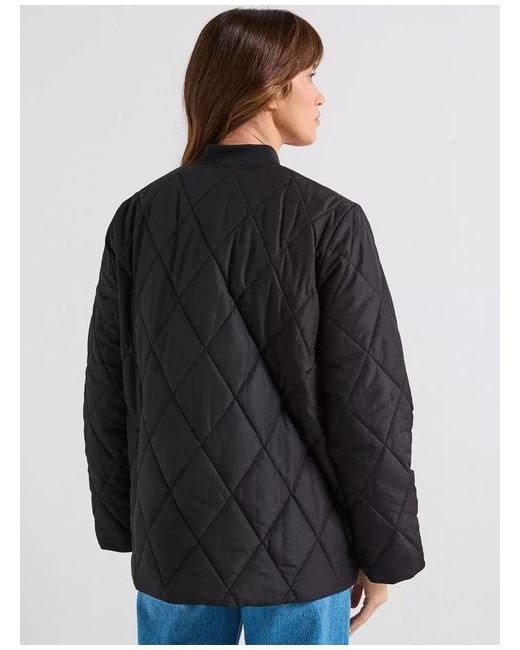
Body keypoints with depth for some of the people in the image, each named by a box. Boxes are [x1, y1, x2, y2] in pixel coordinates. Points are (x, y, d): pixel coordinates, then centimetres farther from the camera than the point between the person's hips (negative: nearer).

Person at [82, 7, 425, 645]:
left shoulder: (139, 217, -4)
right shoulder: (328, 221, -13)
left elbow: (109, 391, 0)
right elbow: (370, 400, -13)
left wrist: (123, 524, 12)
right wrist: (385, 553, -1)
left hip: (175, 544, 3)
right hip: (297, 547, -2)